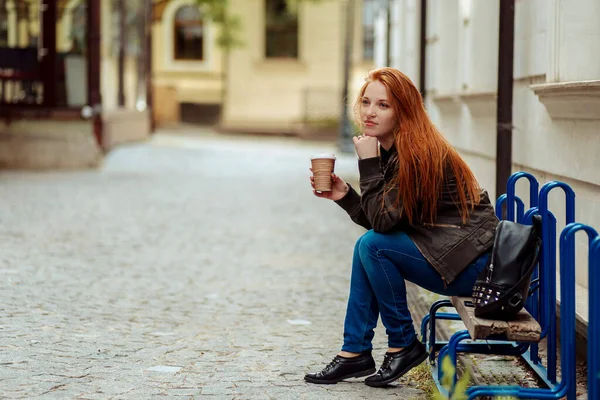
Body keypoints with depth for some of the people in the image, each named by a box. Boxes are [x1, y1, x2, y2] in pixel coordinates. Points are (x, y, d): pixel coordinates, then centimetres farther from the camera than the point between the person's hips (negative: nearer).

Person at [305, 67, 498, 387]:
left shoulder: (418, 154, -19)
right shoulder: (389, 151, 8)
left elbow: (384, 221, -22)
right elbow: (378, 220, 8)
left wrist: (368, 163, -20)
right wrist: (344, 195, -4)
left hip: (473, 263, -9)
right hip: (450, 252, 9)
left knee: (373, 245, -17)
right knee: (367, 246, 5)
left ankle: (404, 346, -2)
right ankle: (355, 353, 8)